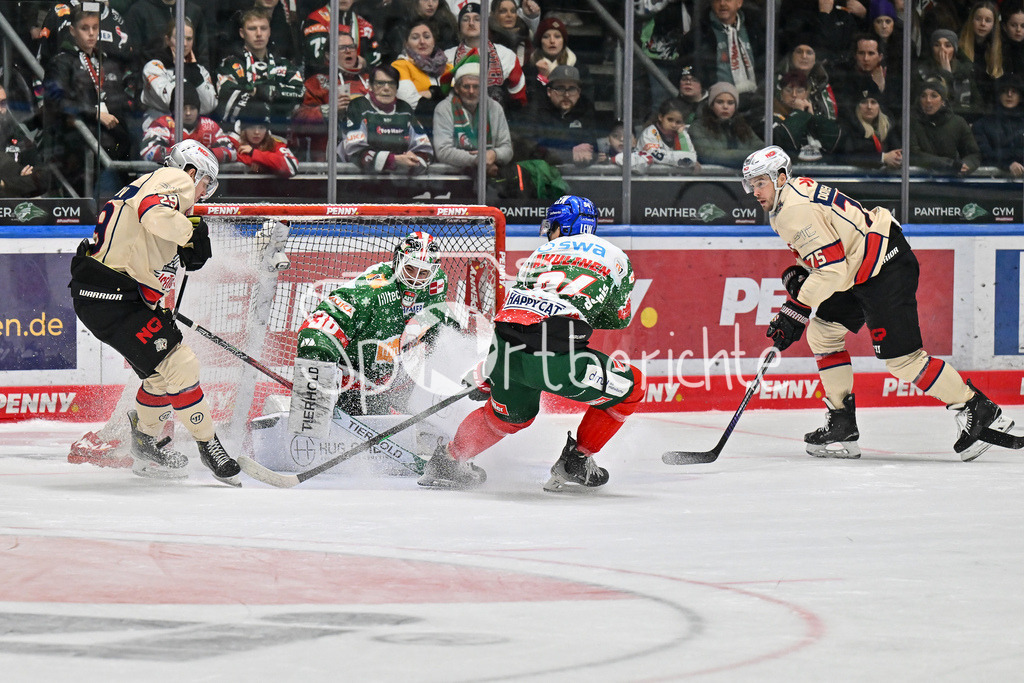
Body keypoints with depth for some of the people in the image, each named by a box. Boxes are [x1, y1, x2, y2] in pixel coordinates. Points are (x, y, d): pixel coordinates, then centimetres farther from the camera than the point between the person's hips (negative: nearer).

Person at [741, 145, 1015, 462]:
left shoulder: (796, 209, -18)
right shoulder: (795, 193, 15)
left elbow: (831, 268, -24)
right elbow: (827, 255, 26)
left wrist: (794, 310, -20)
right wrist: (797, 274, 7)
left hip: (887, 267, -11)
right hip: (861, 273, 11)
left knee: (900, 357, -12)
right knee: (822, 332, 12)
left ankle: (979, 412, -5)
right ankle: (842, 426, 14)